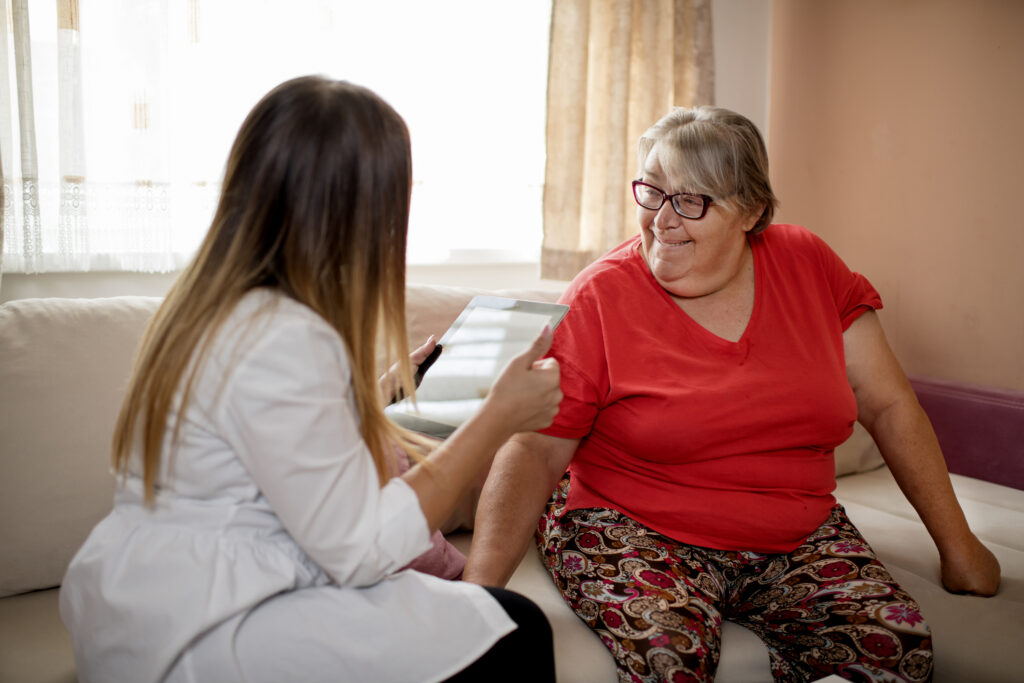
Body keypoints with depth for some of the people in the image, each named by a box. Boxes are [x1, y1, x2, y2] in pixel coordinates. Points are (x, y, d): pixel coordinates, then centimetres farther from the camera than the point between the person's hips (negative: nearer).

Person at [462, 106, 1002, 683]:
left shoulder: (809, 266, 1)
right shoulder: (600, 299, -10)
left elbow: (889, 407, 6)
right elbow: (533, 453, -13)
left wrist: (957, 544, 6)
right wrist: (480, 590, -25)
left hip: (797, 538, 4)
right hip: (631, 530, -3)